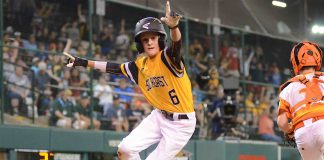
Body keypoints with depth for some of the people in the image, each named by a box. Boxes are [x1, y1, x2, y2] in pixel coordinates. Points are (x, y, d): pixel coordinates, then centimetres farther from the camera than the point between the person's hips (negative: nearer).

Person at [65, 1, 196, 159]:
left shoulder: (168, 58, -19)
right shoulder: (140, 65, 2)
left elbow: (176, 44, -40)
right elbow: (115, 68, 14)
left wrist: (173, 26, -62)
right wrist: (85, 62, 14)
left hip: (182, 122, -7)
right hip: (159, 116, 7)